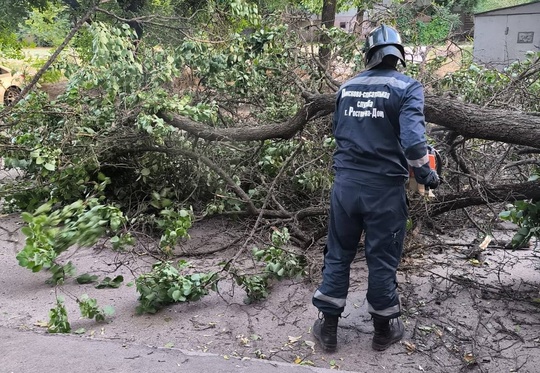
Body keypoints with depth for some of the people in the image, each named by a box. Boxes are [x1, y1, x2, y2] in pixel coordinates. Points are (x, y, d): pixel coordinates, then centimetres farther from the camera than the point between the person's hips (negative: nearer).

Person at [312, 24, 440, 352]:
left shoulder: (347, 87, 7)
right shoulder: (407, 87, -7)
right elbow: (412, 139, -18)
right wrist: (427, 174, -3)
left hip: (346, 182, 3)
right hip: (385, 187, -3)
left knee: (338, 254, 15)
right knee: (383, 259, 11)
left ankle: (327, 326, 23)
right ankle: (385, 329, 28)